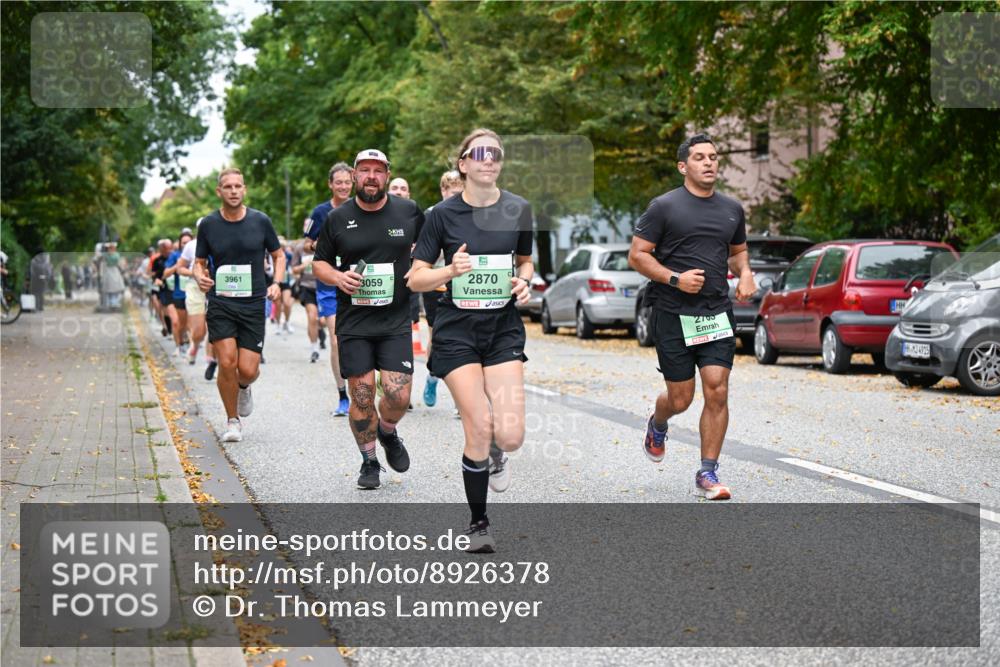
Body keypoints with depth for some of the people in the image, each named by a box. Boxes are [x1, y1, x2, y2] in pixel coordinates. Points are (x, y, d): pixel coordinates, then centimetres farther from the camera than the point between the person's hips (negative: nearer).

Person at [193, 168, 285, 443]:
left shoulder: (260, 221, 1)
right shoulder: (208, 224, 1)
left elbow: (278, 255, 12)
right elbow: (199, 262, 11)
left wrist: (276, 283, -6)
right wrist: (200, 277, -12)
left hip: (253, 304, 0)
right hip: (220, 304, 0)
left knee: (248, 370, -7)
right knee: (227, 362, -13)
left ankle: (244, 388, 33)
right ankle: (232, 420, 8)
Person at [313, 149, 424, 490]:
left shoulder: (409, 212, 2)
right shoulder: (337, 218, 2)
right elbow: (319, 263, 11)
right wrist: (338, 277, -9)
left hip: (396, 321, 0)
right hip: (353, 322, 0)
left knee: (398, 396, -8)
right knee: (362, 395, -1)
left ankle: (387, 432, 26)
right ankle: (369, 461, 19)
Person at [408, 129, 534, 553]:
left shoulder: (518, 209, 3)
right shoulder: (444, 213, -5)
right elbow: (415, 279, -3)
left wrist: (524, 282, -3)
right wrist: (451, 271, -22)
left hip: (503, 328, 2)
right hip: (457, 330, -2)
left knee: (510, 435, -11)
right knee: (479, 429, -9)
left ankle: (495, 454, 29)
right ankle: (478, 523, 12)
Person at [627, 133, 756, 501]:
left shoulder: (732, 209, 11)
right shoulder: (664, 206, -4)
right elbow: (637, 255, -4)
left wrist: (745, 274, 4)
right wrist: (675, 279, -17)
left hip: (717, 312, 3)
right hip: (673, 315, -3)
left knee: (717, 391, -7)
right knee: (680, 398, 4)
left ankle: (708, 473, 3)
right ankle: (657, 425, 41)